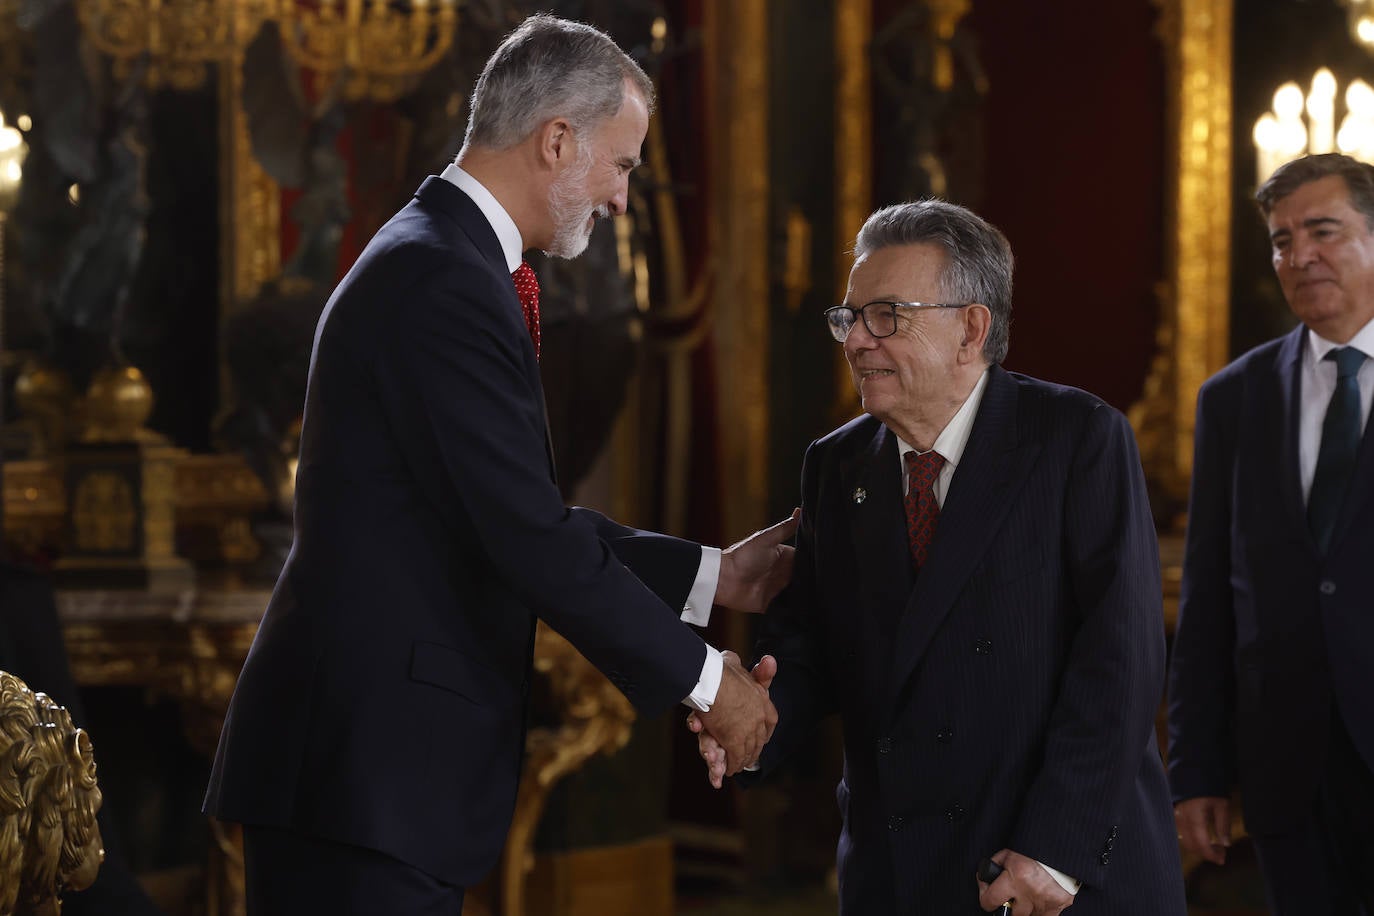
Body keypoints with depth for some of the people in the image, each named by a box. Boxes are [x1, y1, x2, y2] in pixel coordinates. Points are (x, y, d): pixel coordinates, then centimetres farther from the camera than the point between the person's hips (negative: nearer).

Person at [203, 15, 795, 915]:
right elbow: (530, 540, -19)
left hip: (390, 761, 10)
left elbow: (532, 520, 21)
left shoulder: (438, 262, 16)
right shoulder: (440, 283, -16)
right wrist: (703, 678, -9)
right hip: (364, 768, -10)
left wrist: (713, 575, 22)